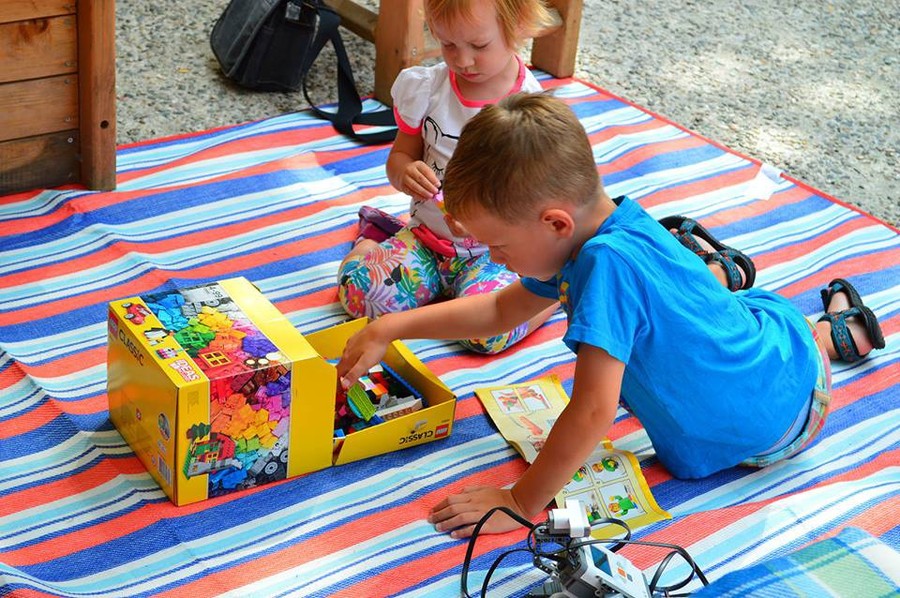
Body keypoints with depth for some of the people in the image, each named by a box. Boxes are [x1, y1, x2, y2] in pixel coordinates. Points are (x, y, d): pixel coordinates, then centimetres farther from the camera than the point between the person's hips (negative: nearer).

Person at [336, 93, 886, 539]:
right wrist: (392, 328, -3)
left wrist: (519, 503, -31)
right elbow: (503, 309, 1)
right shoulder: (603, 224, -13)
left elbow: (593, 412, -40)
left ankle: (832, 332, 32)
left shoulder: (606, 263, -40)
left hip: (773, 426, -6)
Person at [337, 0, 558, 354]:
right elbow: (400, 155, 9)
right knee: (357, 284, -21)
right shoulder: (426, 89, -3)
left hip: (496, 251, -4)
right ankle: (376, 238, 14)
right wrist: (405, 173, -16)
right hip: (425, 238, 4)